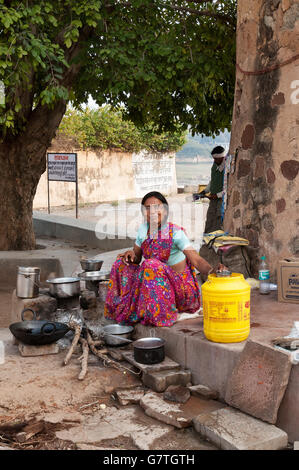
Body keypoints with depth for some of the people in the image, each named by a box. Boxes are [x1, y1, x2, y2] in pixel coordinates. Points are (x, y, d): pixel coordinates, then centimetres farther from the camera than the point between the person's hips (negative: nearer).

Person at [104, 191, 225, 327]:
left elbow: (196, 259, -26)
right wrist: (131, 254, -13)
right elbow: (136, 258, 12)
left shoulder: (175, 232, -17)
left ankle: (155, 313, -16)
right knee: (121, 264, -6)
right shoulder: (143, 229, 0)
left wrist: (211, 270, -47)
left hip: (179, 284, -6)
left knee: (151, 265, -31)